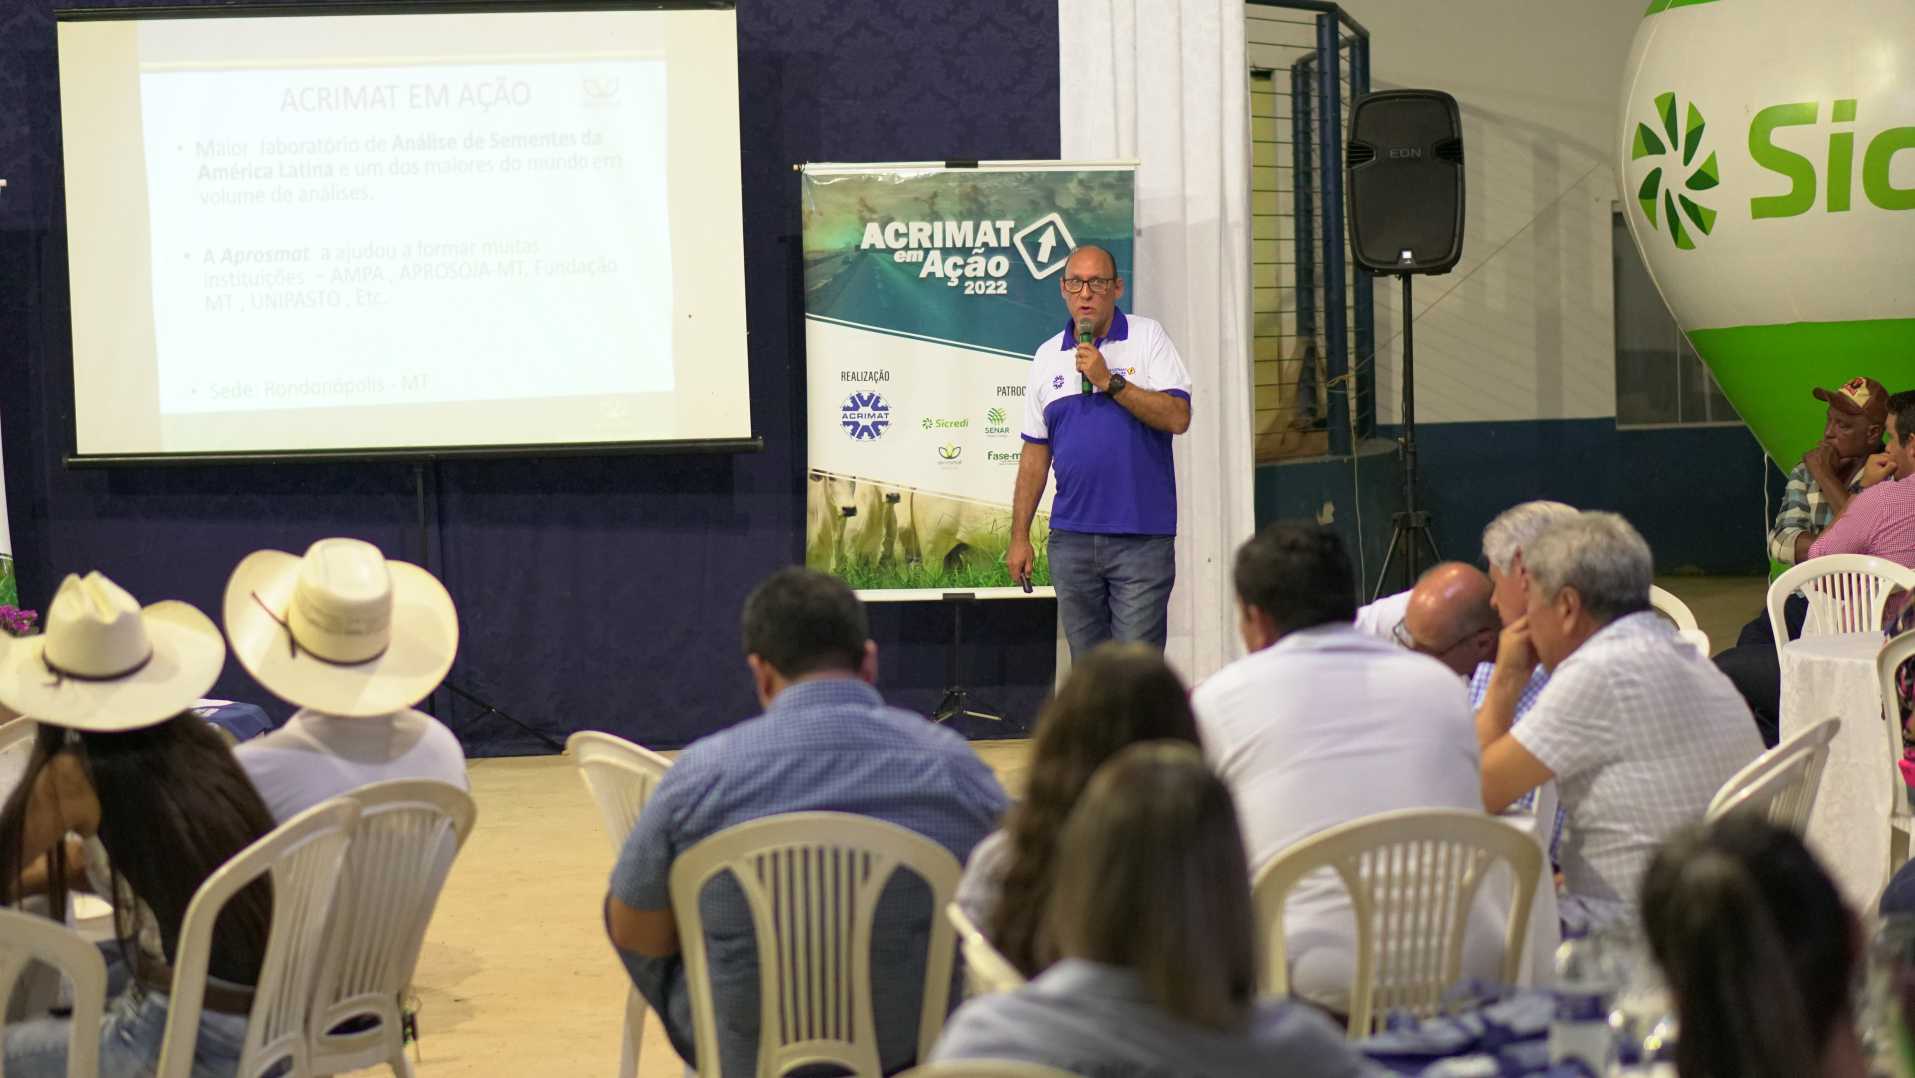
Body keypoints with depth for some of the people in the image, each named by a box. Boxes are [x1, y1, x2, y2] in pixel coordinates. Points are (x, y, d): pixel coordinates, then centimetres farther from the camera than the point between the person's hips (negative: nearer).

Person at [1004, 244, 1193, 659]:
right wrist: (1019, 537, 12)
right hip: (1072, 537, 4)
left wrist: (1111, 382, -15)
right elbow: (1035, 452, 15)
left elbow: (1178, 417, -10)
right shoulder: (1047, 356, 13)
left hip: (1142, 535, -4)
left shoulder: (1147, 338, 1)